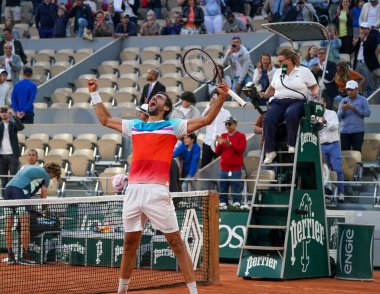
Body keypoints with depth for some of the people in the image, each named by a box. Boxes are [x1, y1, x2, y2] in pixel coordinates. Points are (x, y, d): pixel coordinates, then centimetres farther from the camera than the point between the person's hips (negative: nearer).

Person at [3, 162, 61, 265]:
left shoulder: (31, 168, 31)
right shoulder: (46, 175, 10)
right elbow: (43, 197, 13)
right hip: (20, 190, -8)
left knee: (8, 225, 5)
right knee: (25, 225, -5)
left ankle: (10, 256, 7)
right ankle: (25, 256, -8)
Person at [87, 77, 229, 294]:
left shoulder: (173, 126, 8)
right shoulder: (135, 126, 21)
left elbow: (206, 120, 1)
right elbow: (105, 119, 32)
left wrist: (221, 98, -11)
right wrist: (95, 93, 33)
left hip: (157, 192, -4)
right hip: (133, 191, 4)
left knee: (176, 241, -6)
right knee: (130, 242, 12)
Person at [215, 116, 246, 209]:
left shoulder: (241, 136, 2)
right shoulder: (223, 136, 15)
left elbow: (241, 150, -11)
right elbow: (217, 152, 13)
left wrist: (230, 144, -23)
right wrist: (219, 144, -6)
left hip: (235, 169, -5)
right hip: (224, 169, 5)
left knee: (236, 189, -10)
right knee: (222, 189, 3)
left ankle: (236, 204, -11)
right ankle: (222, 204, 6)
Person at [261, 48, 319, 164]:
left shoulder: (304, 71, 9)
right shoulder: (278, 72, 23)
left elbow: (315, 86, 8)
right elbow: (272, 89, 25)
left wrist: (315, 92, -14)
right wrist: (264, 95, 6)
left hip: (297, 101, -4)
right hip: (278, 102, 4)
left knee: (290, 114, -40)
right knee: (268, 119, -28)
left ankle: (292, 145, -29)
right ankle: (270, 151, -29)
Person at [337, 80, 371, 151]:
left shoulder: (362, 100, 6)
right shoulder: (343, 101, 14)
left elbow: (367, 113, -6)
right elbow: (339, 116, 8)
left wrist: (354, 108, -13)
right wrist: (343, 110, -14)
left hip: (358, 130, -3)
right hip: (345, 131, 3)